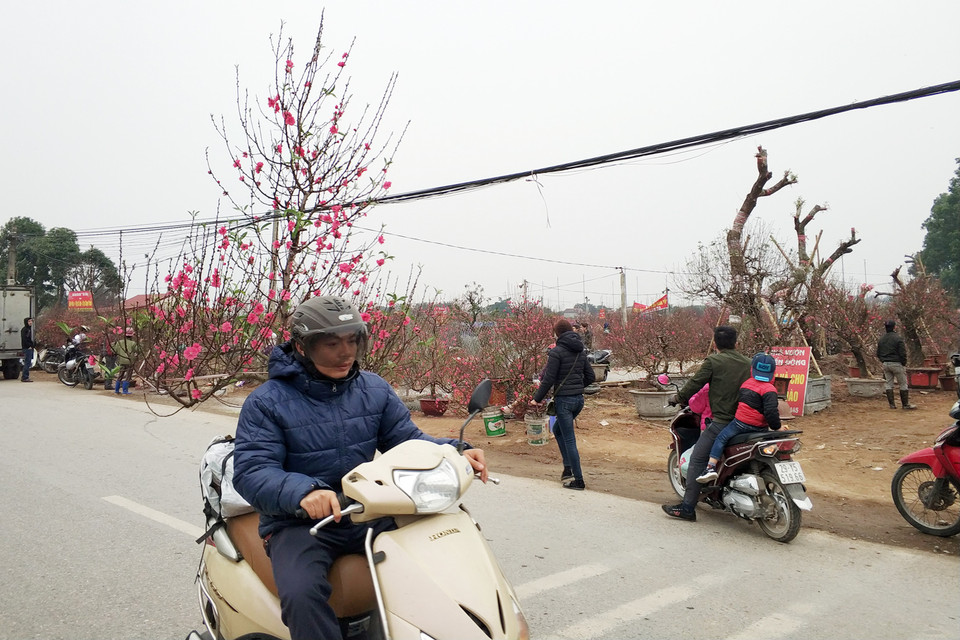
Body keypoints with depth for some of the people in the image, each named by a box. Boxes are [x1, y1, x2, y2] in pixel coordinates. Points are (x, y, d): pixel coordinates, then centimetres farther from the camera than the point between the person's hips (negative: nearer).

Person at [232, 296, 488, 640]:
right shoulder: (267, 401, -7)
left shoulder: (374, 389, 8)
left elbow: (407, 439, 8)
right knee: (301, 593, -34)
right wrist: (303, 491, -37)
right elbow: (251, 471, -16)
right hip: (299, 523, -4)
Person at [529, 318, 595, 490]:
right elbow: (591, 377, 13)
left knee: (569, 440, 0)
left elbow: (549, 379, -14)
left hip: (564, 400, -7)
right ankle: (568, 467, 21)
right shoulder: (581, 352, 9)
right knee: (557, 429, 25)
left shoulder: (557, 352, -12)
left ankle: (578, 481, 4)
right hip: (579, 399, 7)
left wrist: (537, 398, -4)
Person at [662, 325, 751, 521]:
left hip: (722, 421, -7)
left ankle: (687, 507, -8)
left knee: (697, 460, -4)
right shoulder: (747, 363, 13)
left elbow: (695, 383, -7)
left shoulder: (713, 361, -5)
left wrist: (680, 398, 10)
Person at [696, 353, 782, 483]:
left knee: (721, 438, 5)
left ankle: (711, 467, -12)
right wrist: (776, 426, -8)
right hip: (760, 428, -1)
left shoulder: (746, 383, 7)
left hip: (741, 422, 1)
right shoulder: (769, 390, -9)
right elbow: (771, 411, -18)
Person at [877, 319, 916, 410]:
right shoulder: (898, 338, -12)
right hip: (896, 364, -6)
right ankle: (905, 404, 7)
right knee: (903, 384, 3)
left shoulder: (881, 339, 8)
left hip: (885, 364, 6)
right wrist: (904, 364, -2)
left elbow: (878, 354, 13)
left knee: (888, 384, 9)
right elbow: (903, 353, -13)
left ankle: (892, 404, 9)